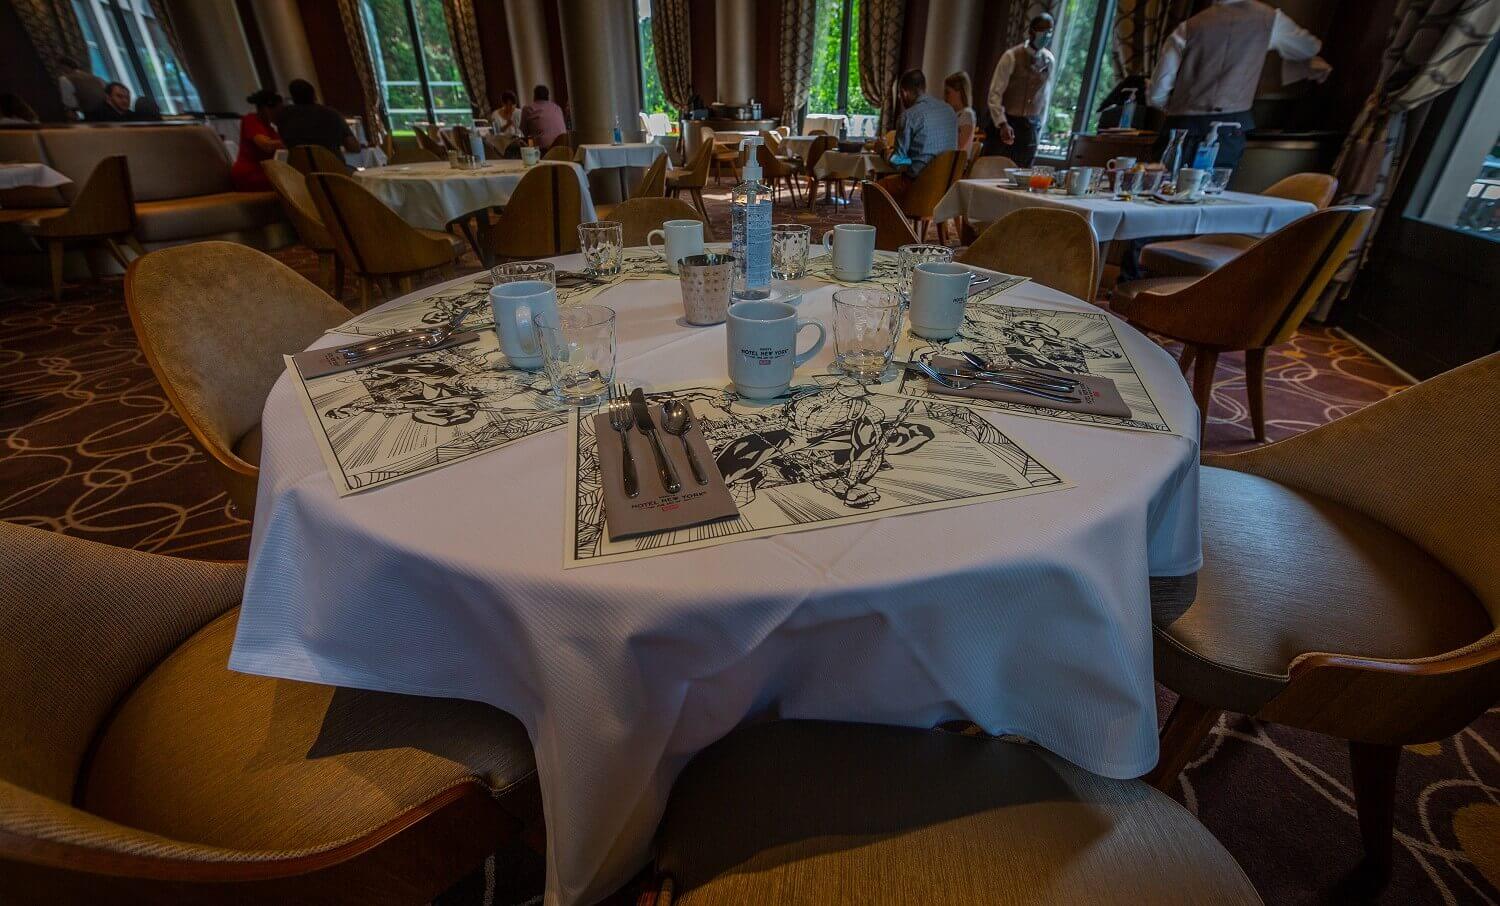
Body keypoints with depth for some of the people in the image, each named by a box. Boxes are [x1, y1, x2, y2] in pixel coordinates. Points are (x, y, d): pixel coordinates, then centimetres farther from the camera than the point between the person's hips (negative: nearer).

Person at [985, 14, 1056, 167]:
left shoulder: (1050, 61, 6)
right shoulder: (1012, 57, -8)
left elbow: (1046, 96, 13)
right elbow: (995, 94, -12)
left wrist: (1038, 129, 9)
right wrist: (1002, 124, -24)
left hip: (1030, 126, 4)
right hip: (1006, 123, -4)